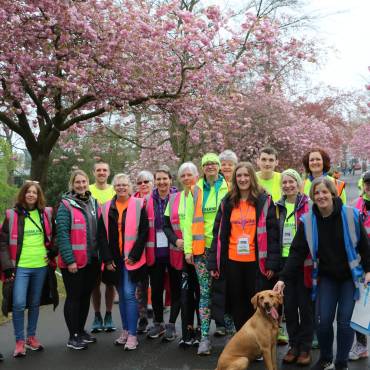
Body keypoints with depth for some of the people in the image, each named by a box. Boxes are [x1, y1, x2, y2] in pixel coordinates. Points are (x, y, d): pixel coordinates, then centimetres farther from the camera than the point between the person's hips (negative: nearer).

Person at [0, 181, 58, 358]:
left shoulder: (46, 213, 5)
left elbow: (54, 235, 18)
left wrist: (53, 251, 2)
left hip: (41, 266, 3)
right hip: (20, 267, -3)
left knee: (35, 303, 13)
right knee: (19, 304, -9)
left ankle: (31, 337, 27)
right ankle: (19, 341, 7)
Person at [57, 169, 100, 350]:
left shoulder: (93, 203, 10)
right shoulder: (66, 205, -8)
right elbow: (62, 234, -14)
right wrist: (69, 260, -19)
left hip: (92, 260, 6)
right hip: (73, 261, -6)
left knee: (86, 296, 15)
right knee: (73, 297, 3)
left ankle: (81, 330, 29)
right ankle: (73, 337, 13)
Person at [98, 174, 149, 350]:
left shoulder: (138, 205, -3)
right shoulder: (106, 208, 7)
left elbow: (144, 232, -6)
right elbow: (102, 235, 5)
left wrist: (134, 255, -11)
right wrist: (107, 258, -2)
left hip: (132, 258, -4)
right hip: (114, 259, 4)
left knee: (129, 294, -9)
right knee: (122, 295, 12)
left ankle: (132, 335, -2)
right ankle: (125, 331, 23)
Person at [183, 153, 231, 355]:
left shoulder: (228, 188, 4)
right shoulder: (196, 190, 8)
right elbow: (189, 220, 6)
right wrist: (188, 248, -1)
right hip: (202, 248, 1)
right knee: (205, 293, 3)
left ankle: (231, 329, 23)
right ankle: (205, 337, 9)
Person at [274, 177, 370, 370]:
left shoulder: (351, 215, -12)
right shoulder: (307, 221, -8)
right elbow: (297, 252, -9)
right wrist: (283, 278, -15)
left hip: (351, 276, -1)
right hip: (326, 277, 1)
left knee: (344, 320, -2)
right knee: (323, 320, -4)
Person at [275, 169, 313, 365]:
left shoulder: (308, 205, -4)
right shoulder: (278, 207, 8)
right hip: (285, 261, 4)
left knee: (305, 304, 3)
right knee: (289, 304, 9)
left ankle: (305, 347, 16)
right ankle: (293, 345, 22)